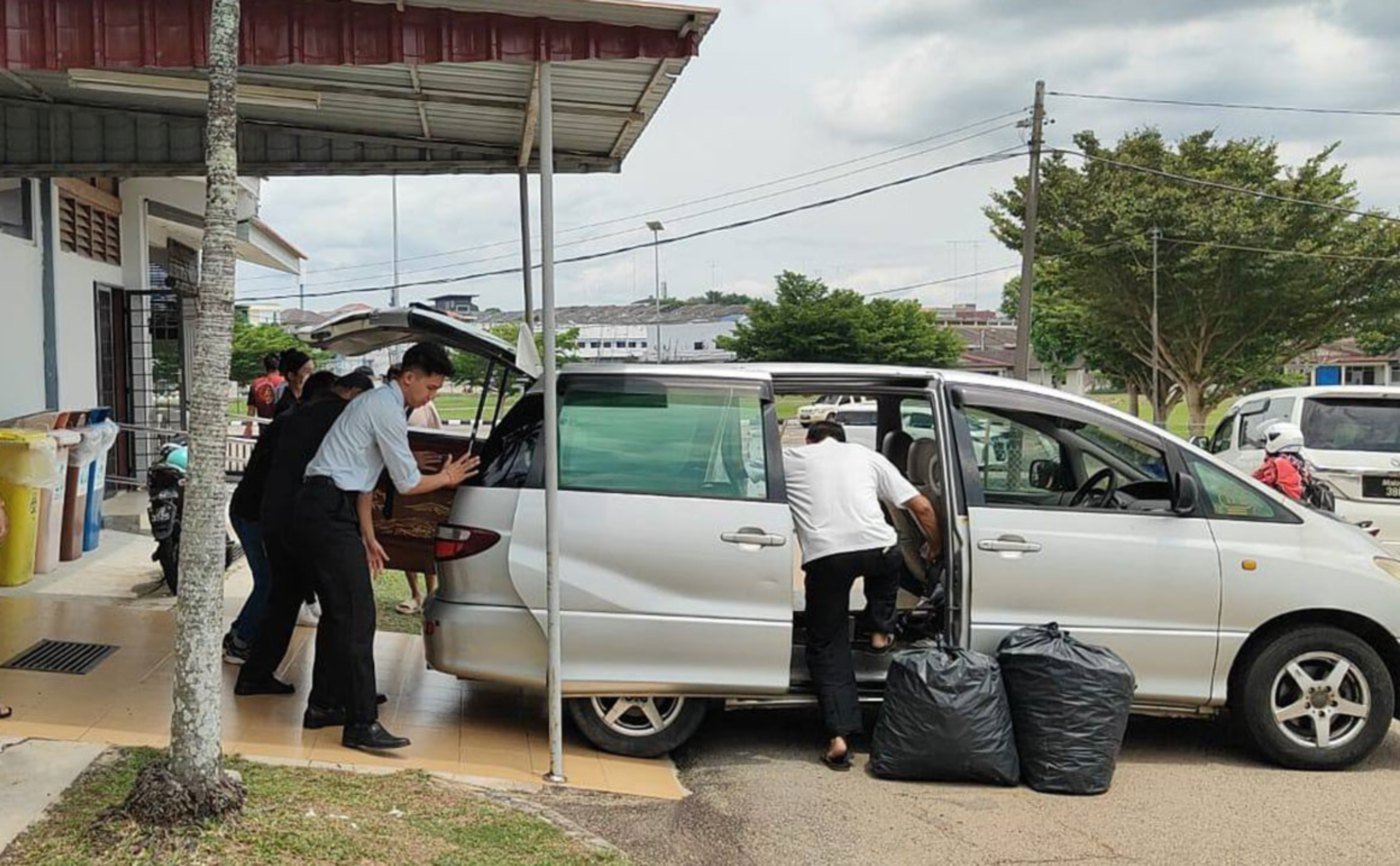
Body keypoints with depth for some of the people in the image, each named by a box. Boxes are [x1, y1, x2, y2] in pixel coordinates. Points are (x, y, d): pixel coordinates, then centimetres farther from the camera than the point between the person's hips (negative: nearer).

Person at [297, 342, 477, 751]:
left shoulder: (379, 404, 19)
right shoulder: (387, 410, -12)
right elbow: (408, 484, -8)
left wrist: (368, 537, 21)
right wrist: (447, 478, 10)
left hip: (321, 509, 11)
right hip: (330, 511, -11)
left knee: (338, 611, 16)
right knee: (356, 616, -12)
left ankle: (323, 704, 25)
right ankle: (362, 724, -12)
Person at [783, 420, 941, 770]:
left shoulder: (789, 459, 22)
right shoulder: (866, 455, 25)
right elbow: (921, 507, 24)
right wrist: (935, 547, 40)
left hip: (824, 556, -1)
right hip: (876, 547, 1)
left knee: (827, 648, 12)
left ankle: (839, 737, 3)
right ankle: (881, 631, 33)